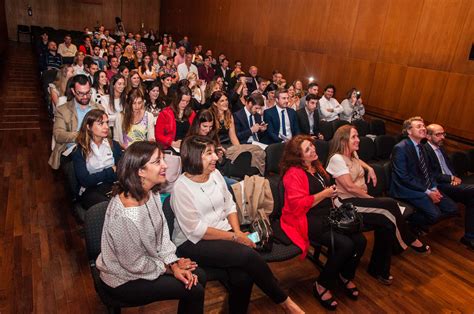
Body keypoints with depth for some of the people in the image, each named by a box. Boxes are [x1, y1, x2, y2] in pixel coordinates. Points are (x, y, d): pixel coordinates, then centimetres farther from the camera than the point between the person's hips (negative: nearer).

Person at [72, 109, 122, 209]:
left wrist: (96, 177, -11)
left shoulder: (114, 145, 12)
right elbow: (84, 181, -6)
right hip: (91, 191, -2)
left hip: (113, 187, 2)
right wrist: (111, 171, -2)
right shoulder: (80, 151, 5)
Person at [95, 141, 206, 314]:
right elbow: (136, 266, -24)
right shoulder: (126, 216, -36)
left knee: (200, 276, 6)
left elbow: (163, 230, 0)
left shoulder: (151, 193, -11)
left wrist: (173, 264, -9)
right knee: (194, 290, -7)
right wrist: (169, 267, -10)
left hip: (146, 261, 7)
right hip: (125, 280, -7)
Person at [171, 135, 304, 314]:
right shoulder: (181, 187, -14)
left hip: (223, 233, 5)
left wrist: (238, 232, -6)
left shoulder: (215, 174, 4)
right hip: (193, 243, -5)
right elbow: (196, 231, -16)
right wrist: (234, 237, -15)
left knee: (243, 276, -25)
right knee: (248, 254, -26)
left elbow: (229, 206, 12)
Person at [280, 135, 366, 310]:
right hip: (308, 221, -8)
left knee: (360, 241, -9)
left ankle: (346, 276, 18)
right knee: (344, 245, -25)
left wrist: (332, 193, 11)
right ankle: (322, 286, -2)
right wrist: (324, 194, -16)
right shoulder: (293, 174, -14)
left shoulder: (316, 166, 14)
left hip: (327, 215, 8)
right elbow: (298, 205, -22)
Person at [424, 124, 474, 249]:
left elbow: (449, 166, 22)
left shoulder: (440, 147, 19)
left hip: (451, 182, 9)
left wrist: (455, 178, 1)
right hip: (439, 186, -9)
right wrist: (451, 178, -12)